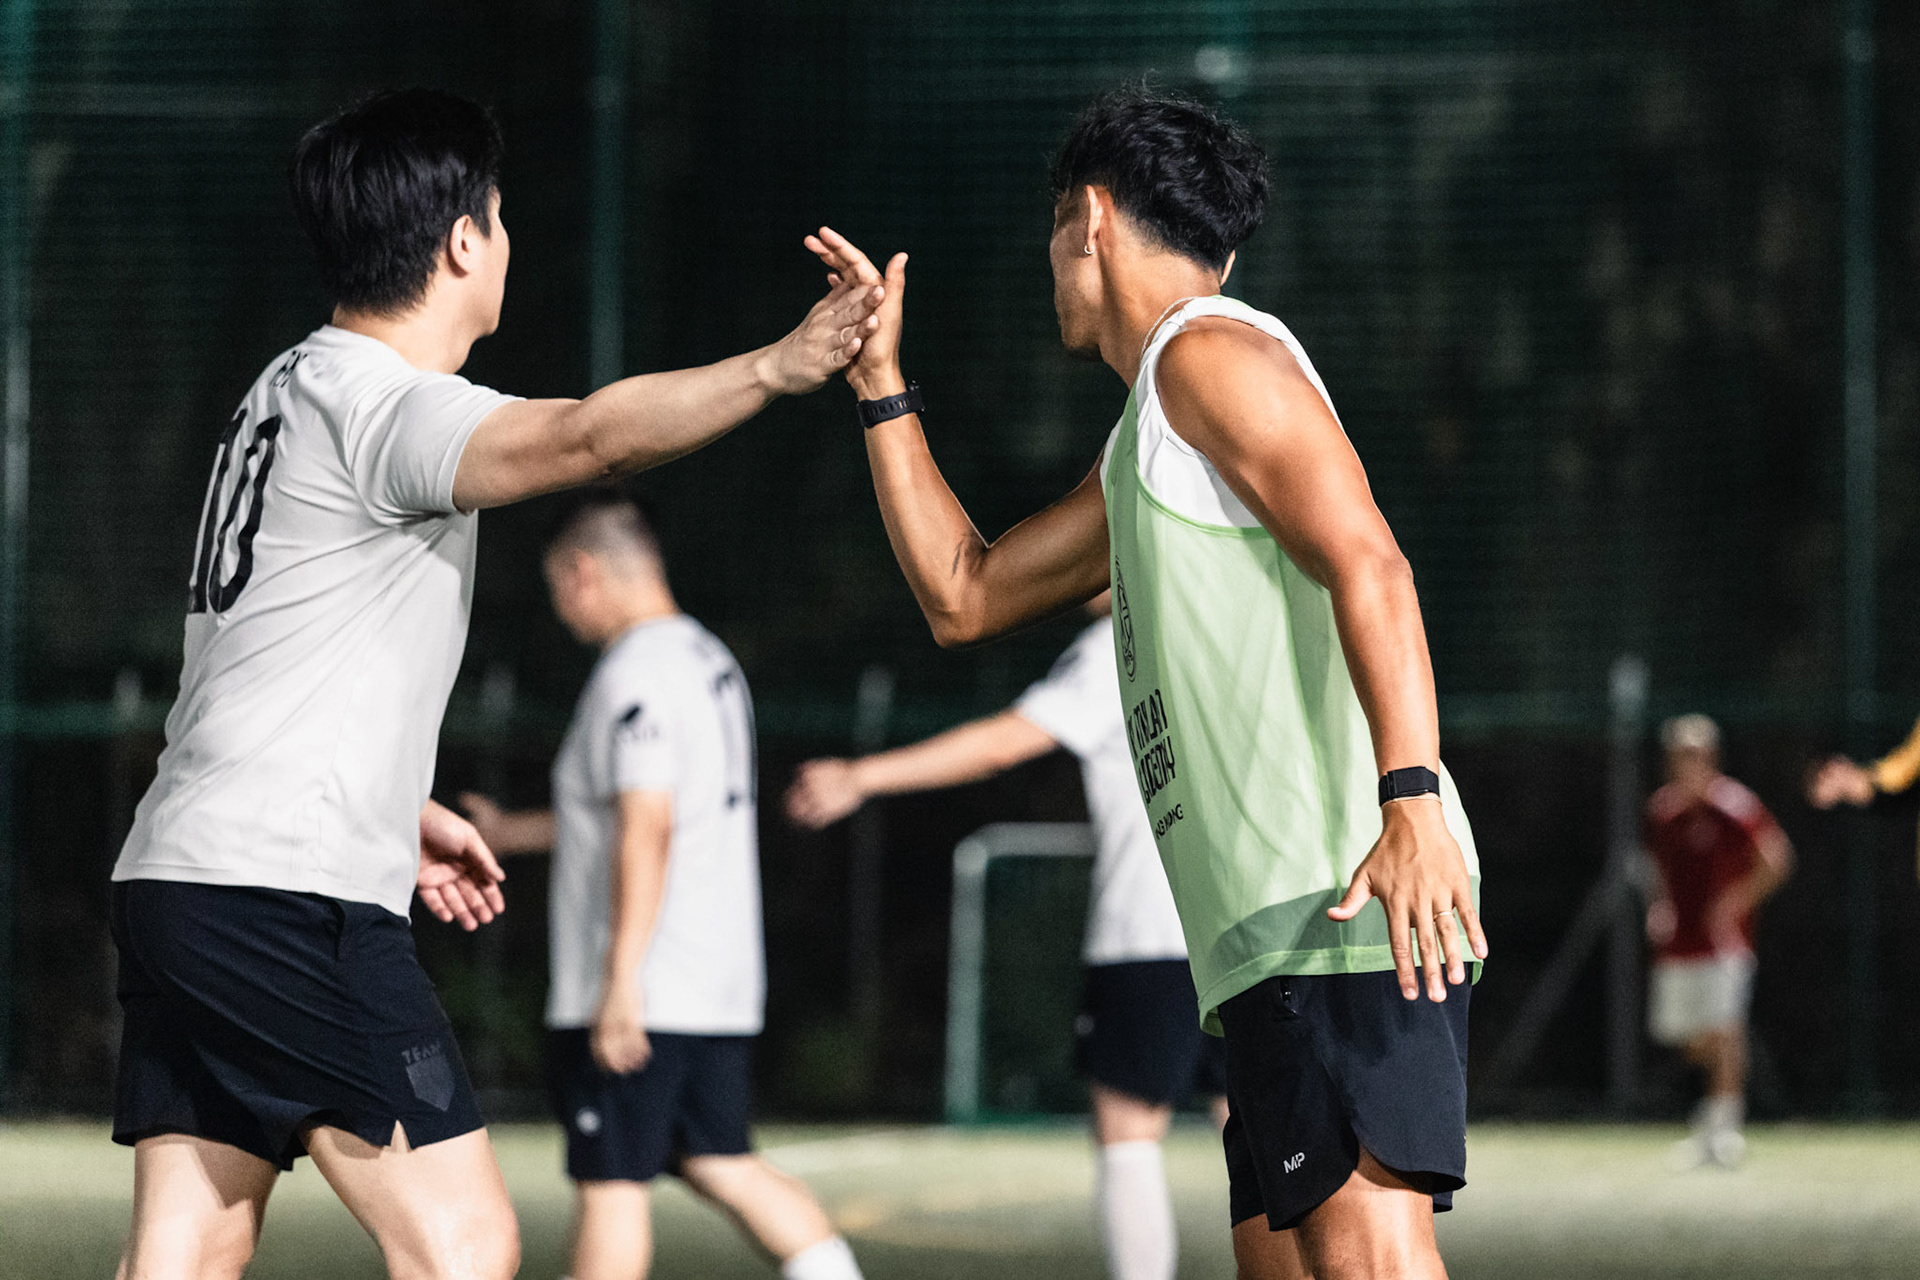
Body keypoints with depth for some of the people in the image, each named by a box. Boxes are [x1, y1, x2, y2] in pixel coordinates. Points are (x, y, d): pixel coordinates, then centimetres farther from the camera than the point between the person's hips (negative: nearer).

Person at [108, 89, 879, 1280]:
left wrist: (400, 812, 38)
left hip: (179, 881, 10)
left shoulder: (294, 390, 21)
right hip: (290, 894, -10)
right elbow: (586, 435, -32)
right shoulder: (377, 404, -11)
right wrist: (778, 368, -40)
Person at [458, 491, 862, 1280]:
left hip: (641, 993, -9)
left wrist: (622, 979, -26)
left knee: (609, 1182, -4)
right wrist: (512, 832, 35)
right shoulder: (710, 661, 17)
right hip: (722, 989, 9)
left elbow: (646, 828, -23)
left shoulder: (635, 673, -13)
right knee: (719, 1164, 13)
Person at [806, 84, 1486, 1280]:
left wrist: (1412, 799, -28)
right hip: (1277, 927, 10)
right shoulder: (1140, 454, 29)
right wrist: (881, 384, 34)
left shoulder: (1212, 353, -2)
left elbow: (1369, 566, -16)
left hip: (1352, 900, -10)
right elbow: (964, 595, 36)